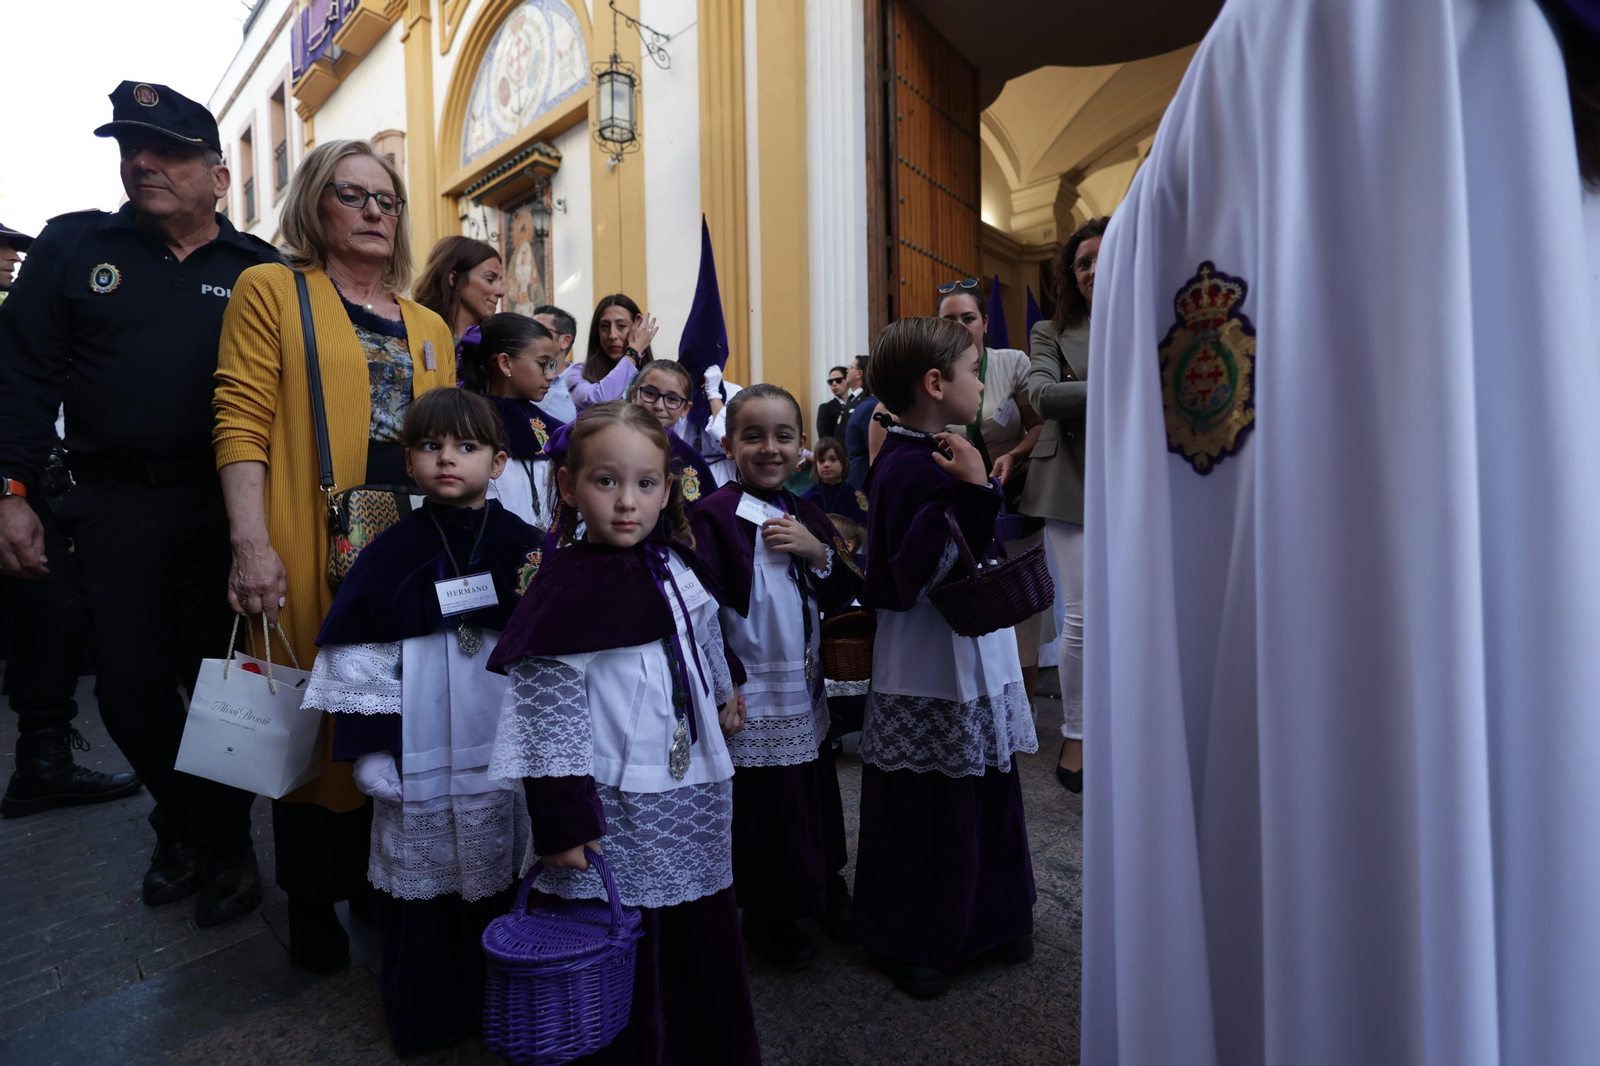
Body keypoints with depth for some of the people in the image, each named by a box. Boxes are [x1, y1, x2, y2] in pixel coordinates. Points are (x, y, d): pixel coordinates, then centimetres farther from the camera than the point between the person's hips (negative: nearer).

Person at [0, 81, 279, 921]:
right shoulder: (73, 247, 8)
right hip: (115, 502, 2)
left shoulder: (258, 271, 4)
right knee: (129, 683, 7)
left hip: (225, 503, -2)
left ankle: (225, 842, 23)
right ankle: (184, 824, 31)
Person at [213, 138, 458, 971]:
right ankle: (313, 901, 25)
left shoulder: (429, 327, 17)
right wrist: (252, 544, -15)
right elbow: (242, 422, -5)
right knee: (317, 718, 5)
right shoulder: (269, 291, 4)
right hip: (315, 551, -4)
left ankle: (380, 875, 31)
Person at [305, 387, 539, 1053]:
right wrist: (370, 751, -4)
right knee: (424, 883, 14)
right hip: (421, 765, 0)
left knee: (506, 876, 13)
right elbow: (356, 653, -1)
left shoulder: (527, 546, -2)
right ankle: (423, 1014, 38)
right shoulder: (392, 552, -2)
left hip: (509, 756, 0)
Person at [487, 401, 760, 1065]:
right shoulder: (564, 593, -17)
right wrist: (560, 822, -15)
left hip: (699, 797, 7)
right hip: (617, 816, -6)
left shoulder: (677, 567, 2)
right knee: (626, 963, 8)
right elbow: (549, 719, -16)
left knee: (709, 945, 23)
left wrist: (723, 699, 31)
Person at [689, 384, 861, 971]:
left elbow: (844, 593, 6)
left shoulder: (806, 515, 7)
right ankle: (769, 917, 32)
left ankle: (826, 889, 45)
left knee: (817, 794, 21)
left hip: (805, 687, 6)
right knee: (763, 804, 8)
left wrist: (818, 551, -12)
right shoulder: (713, 515, -14)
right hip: (752, 694, -6)